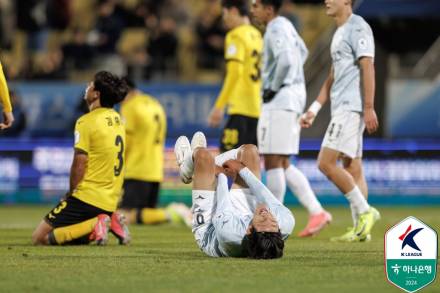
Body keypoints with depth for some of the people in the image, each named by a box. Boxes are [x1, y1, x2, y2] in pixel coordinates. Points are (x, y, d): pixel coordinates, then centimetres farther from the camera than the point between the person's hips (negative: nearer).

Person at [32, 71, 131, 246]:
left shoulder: (87, 122, -13)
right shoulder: (118, 120, 12)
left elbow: (79, 165, -15)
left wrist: (72, 193, 1)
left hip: (87, 197, -8)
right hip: (111, 201, 8)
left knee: (39, 238, -6)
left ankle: (94, 225, -16)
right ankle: (110, 221, 3)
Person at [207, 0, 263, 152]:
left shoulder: (236, 36, -6)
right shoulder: (257, 36, 17)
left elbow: (234, 72, -16)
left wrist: (219, 106, -15)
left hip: (241, 109, -8)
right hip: (257, 109, 8)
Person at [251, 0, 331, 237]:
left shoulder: (277, 30, -14)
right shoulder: (285, 26, 17)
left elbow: (286, 60, -29)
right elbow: (302, 53, 32)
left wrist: (274, 88, -16)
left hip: (280, 100, -10)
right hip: (292, 98, 10)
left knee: (273, 162, -5)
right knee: (282, 165, 11)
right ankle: (317, 212, 6)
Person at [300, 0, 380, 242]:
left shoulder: (357, 27, -9)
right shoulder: (340, 33, 21)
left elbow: (367, 68, -16)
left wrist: (369, 108, -22)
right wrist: (314, 109, 23)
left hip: (351, 107, -10)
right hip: (342, 107, 10)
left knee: (326, 163, -14)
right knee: (351, 168, 6)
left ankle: (364, 211, -9)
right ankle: (361, 228, 5)